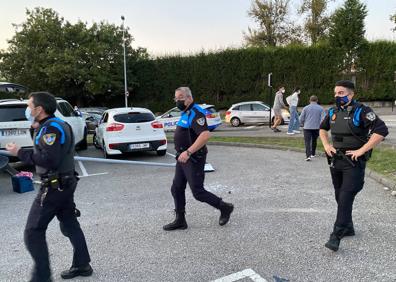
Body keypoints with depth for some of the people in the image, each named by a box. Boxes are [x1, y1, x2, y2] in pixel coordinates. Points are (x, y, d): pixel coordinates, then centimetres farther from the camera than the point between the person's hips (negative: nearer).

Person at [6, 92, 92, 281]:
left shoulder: (50, 127, -18)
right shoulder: (57, 125, 13)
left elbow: (49, 159, -26)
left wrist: (20, 153, -18)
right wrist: (38, 130, 8)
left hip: (54, 187, -10)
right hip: (64, 183, 10)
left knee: (33, 232, 0)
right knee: (70, 225, 17)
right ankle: (82, 265, 28)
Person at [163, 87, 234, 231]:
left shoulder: (195, 113, -18)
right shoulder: (186, 113, 14)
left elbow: (205, 135, -32)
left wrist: (188, 152, -33)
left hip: (193, 159, -10)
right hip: (183, 158, 10)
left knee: (198, 192, -3)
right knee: (176, 189, 10)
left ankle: (224, 207, 16)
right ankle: (180, 220, 21)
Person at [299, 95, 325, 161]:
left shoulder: (306, 108, 1)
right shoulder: (320, 108, 3)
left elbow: (301, 119, 1)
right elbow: (323, 119, -3)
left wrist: (303, 124, 19)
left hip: (307, 128, -2)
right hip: (316, 128, 2)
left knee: (307, 142, -5)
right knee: (314, 141, 20)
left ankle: (308, 156, -20)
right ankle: (313, 154, 34)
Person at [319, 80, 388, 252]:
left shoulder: (361, 111, -12)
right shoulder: (333, 112, 7)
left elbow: (381, 131, -20)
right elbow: (322, 128, 25)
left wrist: (361, 151, -20)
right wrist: (326, 146, 9)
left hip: (353, 163, -7)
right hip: (335, 161, 7)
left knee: (346, 199, -10)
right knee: (339, 197, 15)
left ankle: (336, 236, -4)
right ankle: (348, 228, 32)